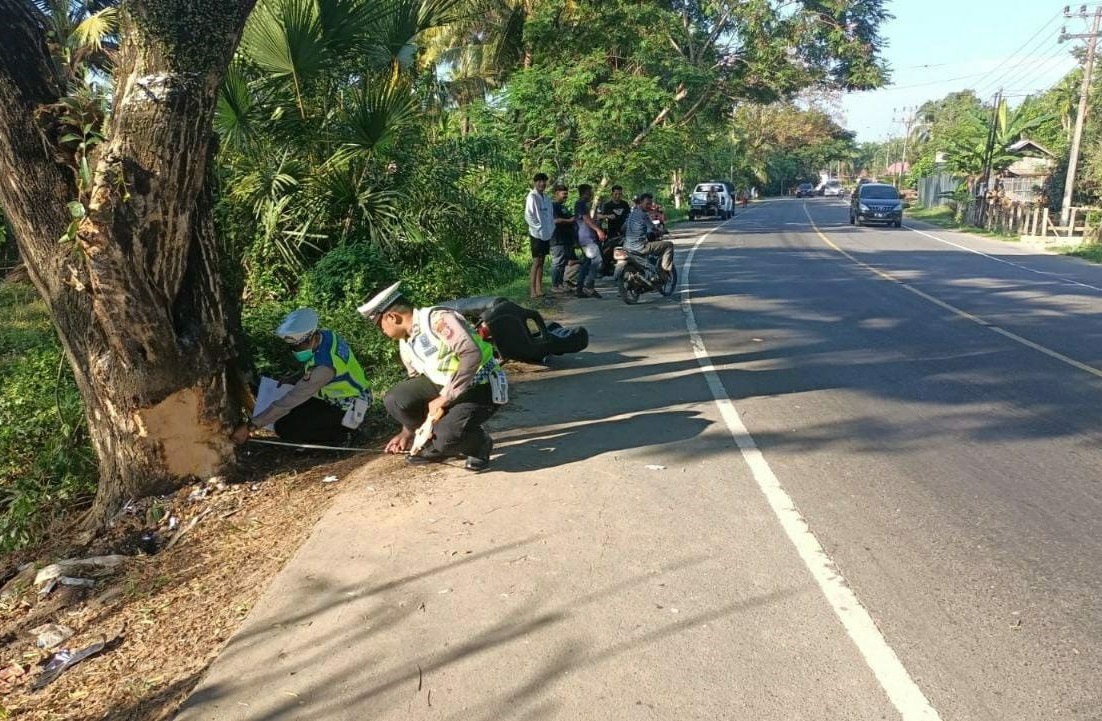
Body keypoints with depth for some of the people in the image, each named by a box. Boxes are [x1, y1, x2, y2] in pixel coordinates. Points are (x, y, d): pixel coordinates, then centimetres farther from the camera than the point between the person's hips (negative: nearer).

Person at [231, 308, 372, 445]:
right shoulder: (324, 334, -10)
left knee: (285, 429, -14)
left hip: (346, 408, -9)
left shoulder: (323, 366, -35)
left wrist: (250, 426, -27)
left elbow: (291, 401, -31)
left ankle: (338, 434, -2)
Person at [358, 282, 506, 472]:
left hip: (480, 387, -8)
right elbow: (416, 387, 20)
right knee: (394, 400, -11)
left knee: (446, 435, -31)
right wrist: (408, 432, 24)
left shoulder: (437, 319, -20)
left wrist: (445, 398, -27)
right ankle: (440, 446, 8)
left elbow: (472, 354, -32)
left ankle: (479, 443, 4)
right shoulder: (406, 344, 8)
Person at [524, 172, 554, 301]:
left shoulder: (546, 198, 14)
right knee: (536, 261, -8)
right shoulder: (532, 197, -8)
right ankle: (532, 291, -7)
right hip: (536, 234, -7)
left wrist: (552, 228, 6)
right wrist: (538, 227, -16)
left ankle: (539, 289, 11)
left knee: (541, 261, 8)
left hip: (547, 234, 7)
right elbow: (528, 216, -14)